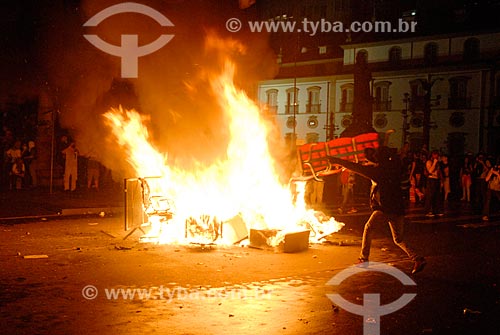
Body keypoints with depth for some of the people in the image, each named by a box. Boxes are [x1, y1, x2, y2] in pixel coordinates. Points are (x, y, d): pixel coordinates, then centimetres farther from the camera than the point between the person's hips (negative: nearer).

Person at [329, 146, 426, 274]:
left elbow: (358, 168, -6)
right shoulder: (394, 166, 9)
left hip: (384, 208, -5)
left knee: (368, 228, 17)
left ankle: (364, 258, 15)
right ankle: (417, 258, -6)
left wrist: (337, 161, -1)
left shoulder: (377, 168, -5)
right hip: (398, 209, 5)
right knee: (398, 239, 14)